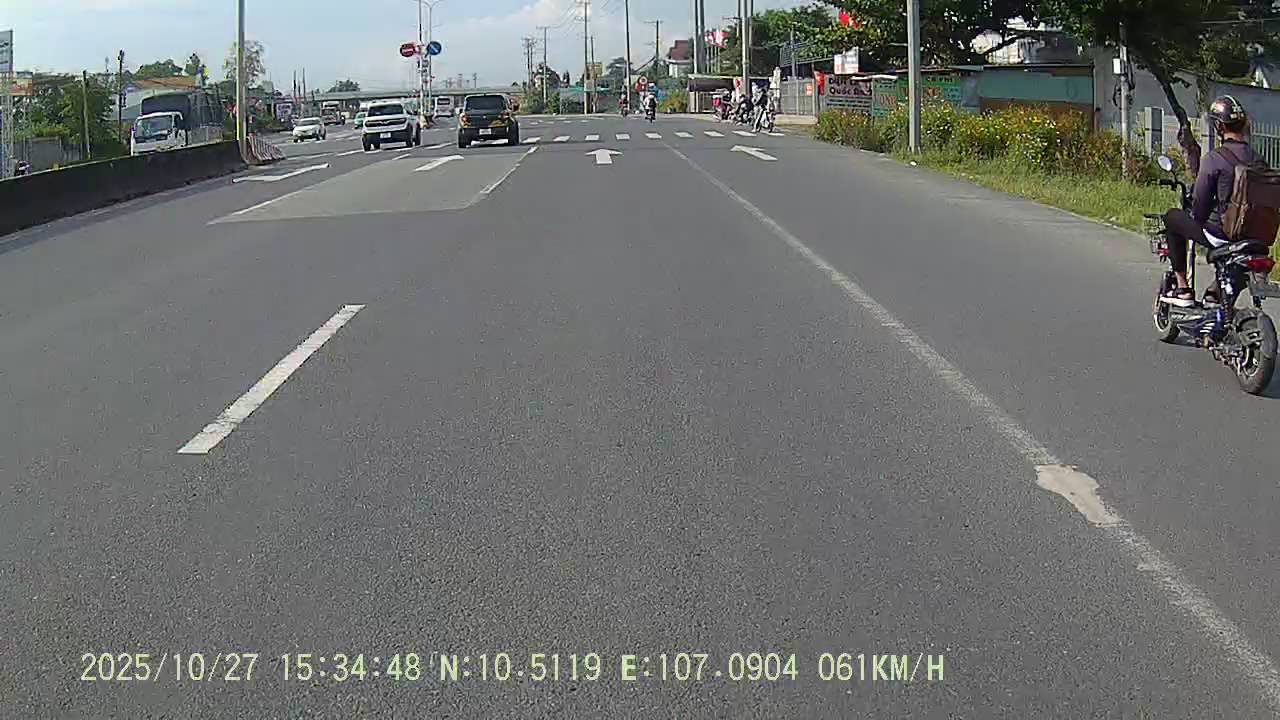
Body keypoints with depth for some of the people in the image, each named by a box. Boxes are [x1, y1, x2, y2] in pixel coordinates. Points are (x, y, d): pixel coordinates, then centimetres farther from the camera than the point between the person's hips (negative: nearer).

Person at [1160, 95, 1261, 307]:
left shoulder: (1214, 159, -16)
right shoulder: (1258, 159, 2)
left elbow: (1200, 204, -13)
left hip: (1220, 234, -6)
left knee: (1172, 218, 16)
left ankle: (1182, 288, 14)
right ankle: (1216, 289, 39)